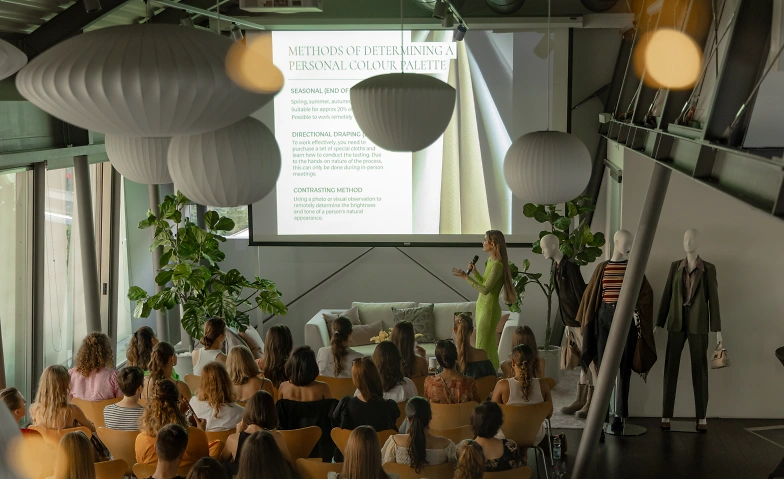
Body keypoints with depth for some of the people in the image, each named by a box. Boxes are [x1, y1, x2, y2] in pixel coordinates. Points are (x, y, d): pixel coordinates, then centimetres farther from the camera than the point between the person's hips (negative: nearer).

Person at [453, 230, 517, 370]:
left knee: (484, 347, -5)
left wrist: (466, 277, -24)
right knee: (488, 345, 16)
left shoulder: (498, 265, -21)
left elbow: (485, 289, -26)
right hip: (482, 306, 10)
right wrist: (474, 272, 6)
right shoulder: (490, 261, 9)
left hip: (490, 309, -10)